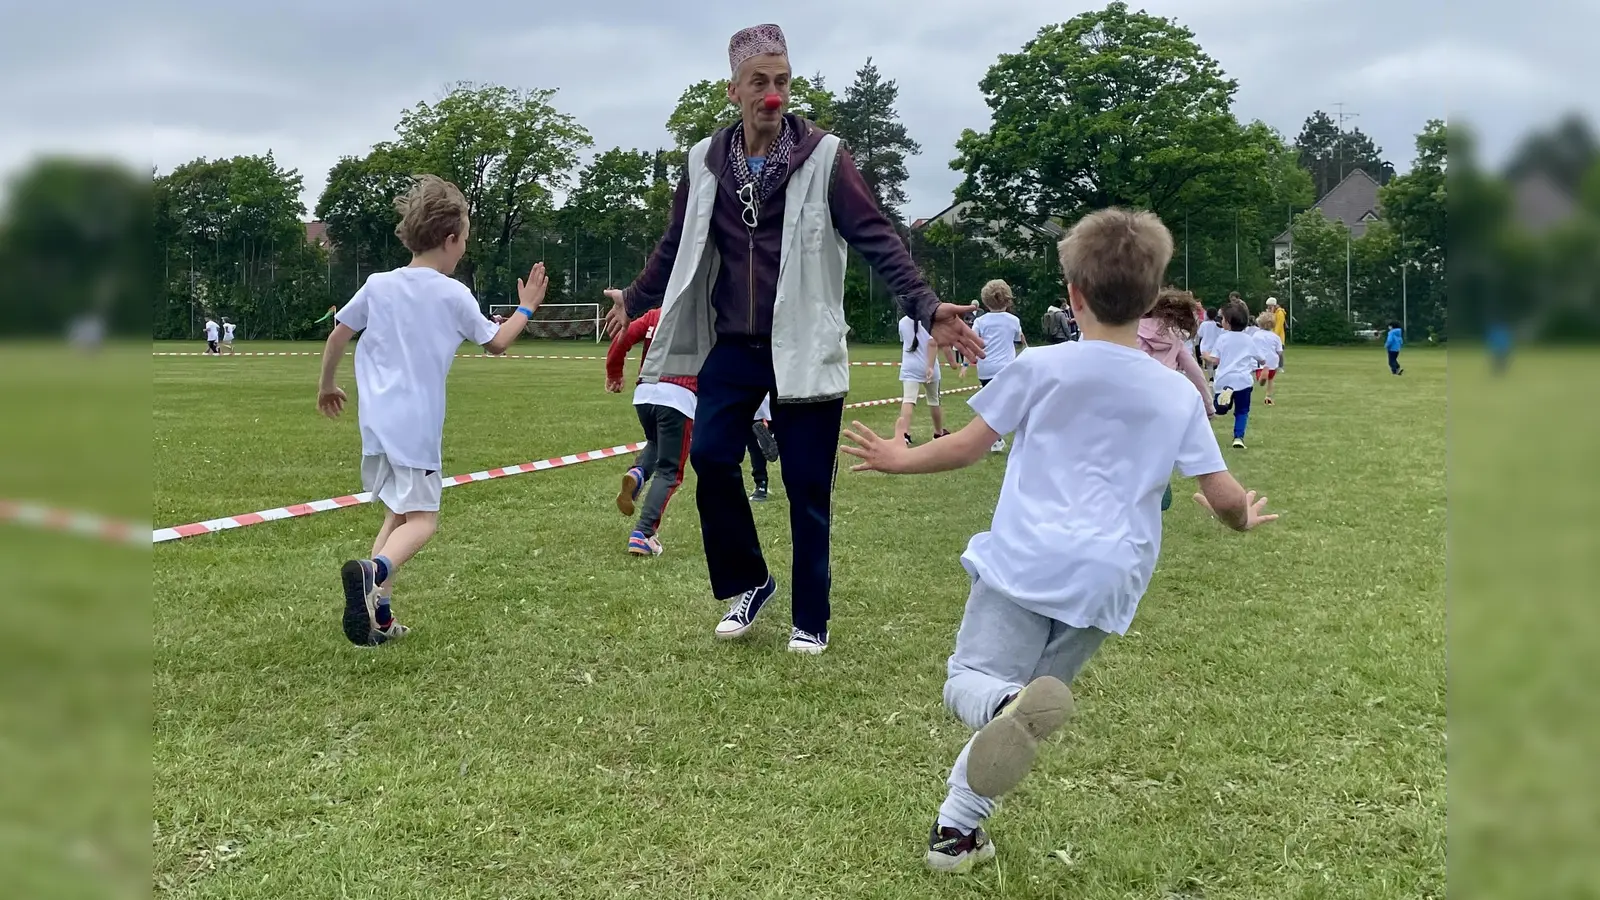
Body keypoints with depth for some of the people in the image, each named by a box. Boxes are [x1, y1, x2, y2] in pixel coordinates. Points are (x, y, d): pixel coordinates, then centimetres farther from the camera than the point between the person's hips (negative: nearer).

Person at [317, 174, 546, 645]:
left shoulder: (377, 285, 6)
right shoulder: (455, 296, -2)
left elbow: (338, 336, 13)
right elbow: (496, 341, 13)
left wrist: (327, 386, 29)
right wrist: (526, 308, 29)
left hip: (377, 422, 5)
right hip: (418, 425, -5)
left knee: (397, 512, 18)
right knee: (421, 518, 0)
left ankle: (377, 614, 7)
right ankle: (373, 571, -31)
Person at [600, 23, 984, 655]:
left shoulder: (822, 156, -5)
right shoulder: (705, 162, 5)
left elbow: (876, 239, -9)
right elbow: (676, 246, 19)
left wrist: (925, 307, -20)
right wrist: (634, 300, 28)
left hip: (804, 350, -3)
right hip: (732, 348, 3)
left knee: (807, 486, 1)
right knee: (711, 458, -10)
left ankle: (810, 618, 17)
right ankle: (749, 584, 13)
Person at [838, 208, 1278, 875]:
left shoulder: (1040, 368, 1)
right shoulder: (1179, 394, 7)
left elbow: (968, 447, 4)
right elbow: (1223, 495, 8)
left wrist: (900, 459, 22)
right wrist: (1244, 518, 31)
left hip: (1024, 561, -3)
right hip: (1108, 580, 3)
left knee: (971, 680, -3)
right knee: (1035, 693, 17)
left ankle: (1008, 705, -40)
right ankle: (957, 827, 13)